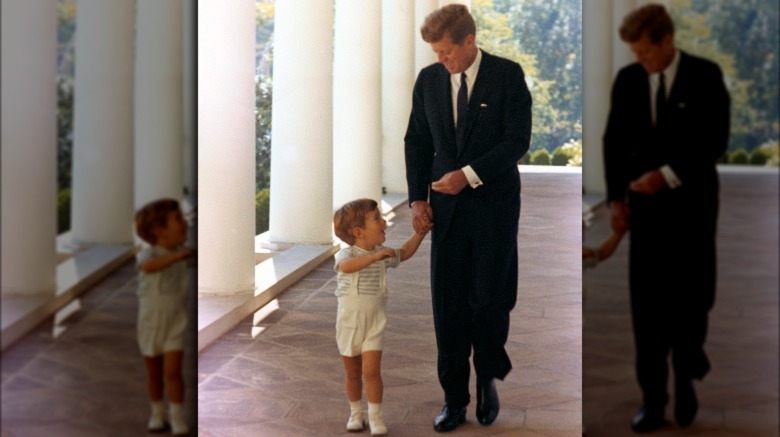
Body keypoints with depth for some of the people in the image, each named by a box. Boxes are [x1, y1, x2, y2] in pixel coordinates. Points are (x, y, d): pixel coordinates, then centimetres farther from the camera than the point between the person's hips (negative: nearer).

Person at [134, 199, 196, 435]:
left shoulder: (183, 252, -4)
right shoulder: (147, 254, -18)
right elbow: (148, 266, -44)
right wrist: (178, 255, -53)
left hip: (176, 325, 1)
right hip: (150, 325, -1)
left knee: (172, 371, -9)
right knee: (154, 372, 12)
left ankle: (177, 416, 5)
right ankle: (157, 413, 31)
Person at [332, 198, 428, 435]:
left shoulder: (382, 255, 2)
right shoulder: (347, 253, -15)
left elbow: (403, 253, 23)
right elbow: (346, 266, -40)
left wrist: (420, 233, 11)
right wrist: (374, 255, -50)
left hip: (374, 323, 2)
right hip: (349, 323, -2)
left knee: (371, 371, -9)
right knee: (352, 372, 10)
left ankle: (375, 416, 4)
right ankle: (356, 412, 29)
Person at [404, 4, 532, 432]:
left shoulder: (507, 74, -6)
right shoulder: (429, 79, 5)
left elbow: (518, 139, -12)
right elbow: (417, 142, 10)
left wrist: (468, 175, -19)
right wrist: (418, 199, 2)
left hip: (494, 204, -3)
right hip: (447, 207, 3)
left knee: (489, 299, -3)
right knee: (448, 304, 2)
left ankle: (487, 378, 23)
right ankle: (454, 399, 11)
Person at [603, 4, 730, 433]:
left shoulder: (705, 76, -8)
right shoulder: (627, 79, 2)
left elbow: (715, 141, -12)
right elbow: (615, 141, 6)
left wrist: (667, 175, -21)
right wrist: (616, 197, -3)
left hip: (692, 203, -2)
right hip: (646, 204, 2)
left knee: (691, 297, 1)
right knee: (647, 305, -1)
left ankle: (685, 377, 27)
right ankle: (653, 401, 4)